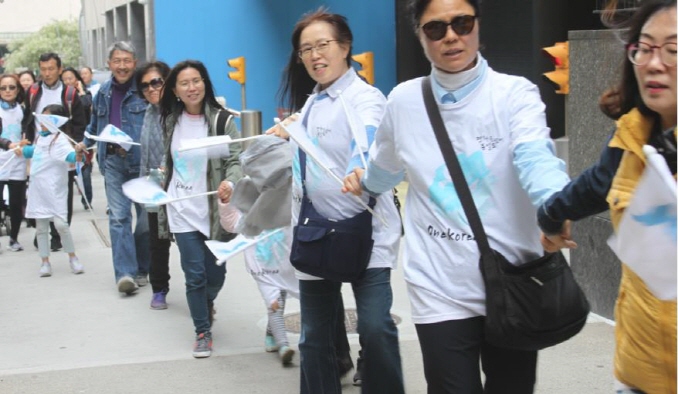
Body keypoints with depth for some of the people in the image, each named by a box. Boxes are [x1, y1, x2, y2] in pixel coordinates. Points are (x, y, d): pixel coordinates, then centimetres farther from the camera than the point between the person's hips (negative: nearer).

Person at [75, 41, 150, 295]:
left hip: (142, 161, -3)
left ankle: (141, 269, 20)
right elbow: (96, 124, 30)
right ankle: (125, 273, -9)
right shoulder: (104, 92, 14)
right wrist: (85, 143, 23)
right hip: (113, 162, 4)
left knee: (146, 215, 5)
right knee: (118, 216, -6)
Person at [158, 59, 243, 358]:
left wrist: (230, 182, -30)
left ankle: (206, 304, 44)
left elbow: (236, 159, -12)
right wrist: (162, 186, 19)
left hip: (214, 208, -1)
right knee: (195, 274, -3)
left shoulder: (221, 119, -8)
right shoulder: (170, 121, 4)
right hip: (183, 209, 1)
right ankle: (203, 331, 14)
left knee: (216, 273, 10)